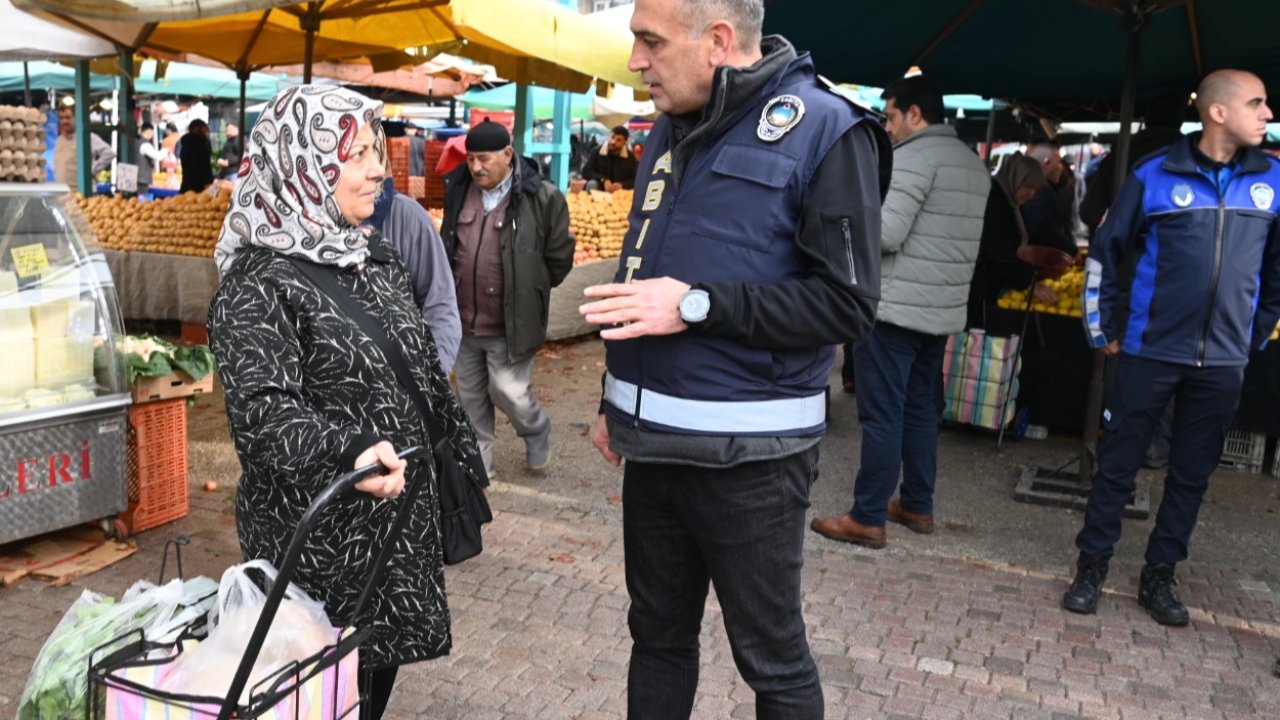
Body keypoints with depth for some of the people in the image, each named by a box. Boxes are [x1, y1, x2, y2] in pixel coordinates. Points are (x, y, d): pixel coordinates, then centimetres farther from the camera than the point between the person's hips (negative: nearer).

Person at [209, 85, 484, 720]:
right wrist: (346, 451, -43)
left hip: (401, 522, 7)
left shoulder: (376, 258, 9)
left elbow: (426, 374, 15)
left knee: (382, 669, 19)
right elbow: (261, 409, -27)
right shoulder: (259, 282, -16)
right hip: (317, 541, -7)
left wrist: (459, 468, 17)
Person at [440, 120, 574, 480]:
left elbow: (559, 257, -3)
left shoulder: (542, 197, -12)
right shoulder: (458, 190, 4)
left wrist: (528, 294, 4)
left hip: (510, 323, -5)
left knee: (509, 392, -2)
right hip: (464, 320, 5)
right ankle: (478, 461, 32)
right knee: (471, 396, 14)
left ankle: (537, 432, 31)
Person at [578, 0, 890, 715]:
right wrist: (617, 402, 19)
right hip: (654, 443, 7)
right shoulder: (672, 129, 11)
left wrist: (697, 306, -22)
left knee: (773, 658, 9)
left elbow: (849, 302, -17)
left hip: (747, 457, -7)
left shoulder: (824, 130, -12)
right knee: (657, 635, 19)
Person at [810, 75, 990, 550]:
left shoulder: (914, 156, -13)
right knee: (921, 409, 16)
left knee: (882, 414, -4)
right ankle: (917, 506, 24)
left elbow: (886, 233, -20)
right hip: (942, 310, 9)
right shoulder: (974, 164, 15)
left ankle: (868, 518, 1)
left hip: (894, 307, -9)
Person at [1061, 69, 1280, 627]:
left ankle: (1159, 577, 24)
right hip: (1151, 352, -3)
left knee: (1192, 475, 10)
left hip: (1222, 362, 3)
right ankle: (1092, 567, 19)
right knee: (1117, 465, 4)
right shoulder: (1155, 176, -5)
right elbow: (1105, 252, 2)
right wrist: (1103, 330, 2)